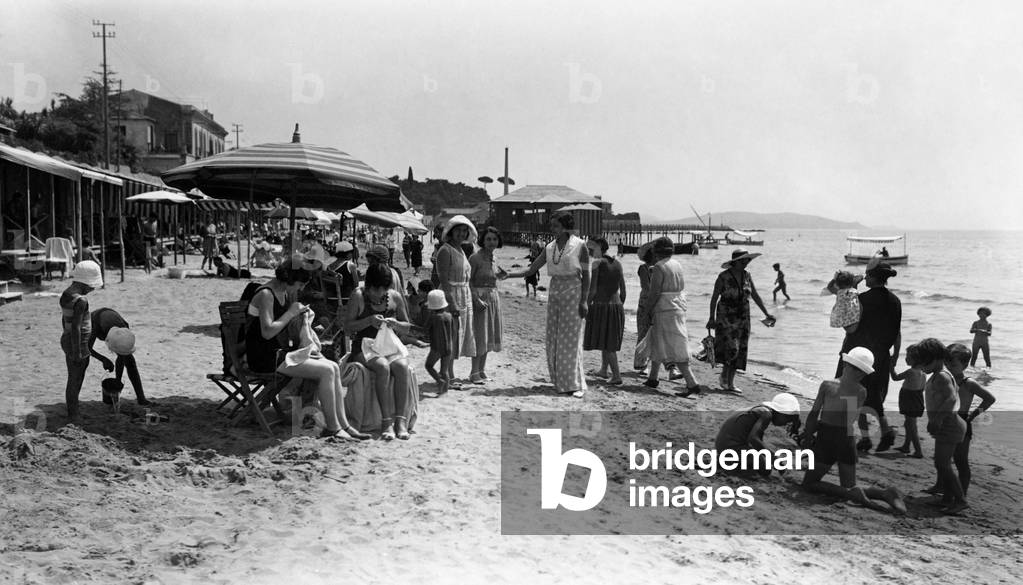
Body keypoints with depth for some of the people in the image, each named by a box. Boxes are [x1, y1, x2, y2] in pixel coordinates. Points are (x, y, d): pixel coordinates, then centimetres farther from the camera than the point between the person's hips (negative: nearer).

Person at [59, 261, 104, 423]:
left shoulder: (66, 294, 7)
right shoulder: (80, 301, -23)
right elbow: (76, 327, -24)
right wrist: (77, 353, -19)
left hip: (67, 340, 9)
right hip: (79, 344, -9)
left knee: (75, 378, 19)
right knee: (75, 380, 2)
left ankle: (72, 410, 28)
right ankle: (73, 415, 12)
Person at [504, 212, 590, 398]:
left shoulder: (579, 246, -5)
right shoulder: (550, 248, 8)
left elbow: (586, 275, -4)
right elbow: (531, 270, 9)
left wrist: (584, 301, -10)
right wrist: (508, 274, -4)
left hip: (573, 293, -5)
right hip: (554, 293, 5)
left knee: (570, 339, -6)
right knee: (553, 339, 4)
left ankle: (575, 384, 2)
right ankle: (560, 383, 12)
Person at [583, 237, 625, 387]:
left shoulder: (597, 263, -9)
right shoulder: (617, 263, 8)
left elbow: (593, 289, -15)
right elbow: (623, 290, 10)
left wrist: (586, 306, -6)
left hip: (600, 306, -6)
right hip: (616, 307, 6)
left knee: (606, 344, -1)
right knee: (609, 340, 22)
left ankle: (616, 376, -10)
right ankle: (603, 370, 35)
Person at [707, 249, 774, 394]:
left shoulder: (747, 275, 4)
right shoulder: (723, 277, -11)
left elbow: (755, 296, 10)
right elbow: (714, 297, -9)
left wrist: (766, 313, 9)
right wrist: (712, 318, -15)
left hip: (742, 318, 5)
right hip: (726, 318, -5)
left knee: (740, 350, 3)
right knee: (731, 348, -15)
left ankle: (730, 383, 11)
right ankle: (724, 377, 9)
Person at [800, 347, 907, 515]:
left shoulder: (827, 385, -11)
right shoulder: (862, 392, 2)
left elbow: (813, 415, -8)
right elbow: (849, 420, 4)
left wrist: (807, 437, 4)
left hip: (827, 439, -5)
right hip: (847, 440, 5)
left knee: (809, 483, 7)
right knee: (850, 488, 16)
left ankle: (853, 494, -13)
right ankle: (886, 493, -10)